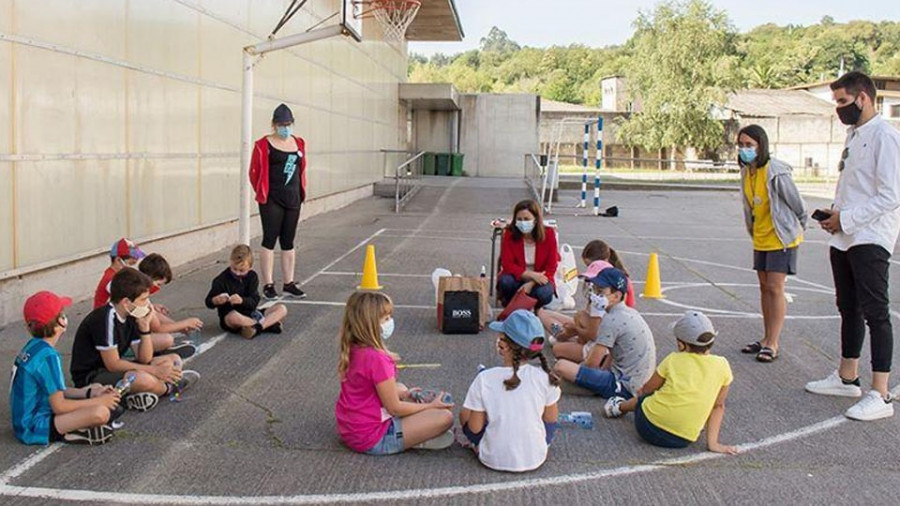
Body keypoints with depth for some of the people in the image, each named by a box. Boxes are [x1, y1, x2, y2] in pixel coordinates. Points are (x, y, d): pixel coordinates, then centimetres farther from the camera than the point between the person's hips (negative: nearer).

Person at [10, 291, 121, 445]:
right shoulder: (47, 356, -21)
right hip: (34, 429, -10)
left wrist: (89, 393, 5)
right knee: (100, 412, -30)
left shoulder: (32, 347, 8)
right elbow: (59, 406, -21)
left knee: (96, 388, 18)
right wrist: (99, 401, -11)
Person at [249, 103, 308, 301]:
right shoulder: (264, 145, -6)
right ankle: (268, 285, 3)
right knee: (270, 240, -2)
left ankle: (289, 284, 18)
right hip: (272, 201, -5)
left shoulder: (298, 143, 10)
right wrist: (262, 193, -1)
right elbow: (255, 172, -5)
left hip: (293, 199, 5)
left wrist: (302, 191, 10)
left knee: (288, 242, 11)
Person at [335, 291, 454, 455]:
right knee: (445, 416, -13)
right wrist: (430, 406, -2)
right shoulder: (377, 359, -24)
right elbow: (394, 408, -15)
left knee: (400, 387, 30)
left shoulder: (351, 350, 1)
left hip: (349, 431, 9)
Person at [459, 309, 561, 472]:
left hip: (494, 460, -1)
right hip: (535, 459, 1)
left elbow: (475, 428, -12)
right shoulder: (544, 377, -17)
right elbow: (551, 419, -2)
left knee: (464, 413, 23)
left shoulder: (484, 379, -19)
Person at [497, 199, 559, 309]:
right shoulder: (509, 234, -10)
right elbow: (507, 265, -14)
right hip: (516, 278, 0)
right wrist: (531, 275, -28)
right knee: (505, 282, -33)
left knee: (544, 294, -33)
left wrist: (531, 283, -25)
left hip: (539, 280, 0)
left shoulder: (548, 234, -11)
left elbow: (551, 268, -10)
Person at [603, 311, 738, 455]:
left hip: (649, 427, -1)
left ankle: (620, 407, 51)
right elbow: (718, 406, 4)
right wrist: (712, 442, 7)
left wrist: (641, 393, 35)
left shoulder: (673, 360, -1)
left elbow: (647, 389, 13)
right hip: (684, 440, 2)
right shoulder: (722, 365, 0)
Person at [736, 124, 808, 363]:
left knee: (775, 288, -8)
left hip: (781, 238, -8)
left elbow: (798, 205, -12)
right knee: (764, 287, 12)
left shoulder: (776, 172, -21)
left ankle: (772, 344, -3)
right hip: (761, 239, 8)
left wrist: (796, 231, 0)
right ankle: (767, 339, 21)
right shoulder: (746, 173, 3)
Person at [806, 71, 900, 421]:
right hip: (845, 238, 10)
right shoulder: (853, 135, 16)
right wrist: (834, 212, 6)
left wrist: (845, 219, -17)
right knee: (849, 310, 17)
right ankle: (847, 378, 30)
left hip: (870, 241, -9)